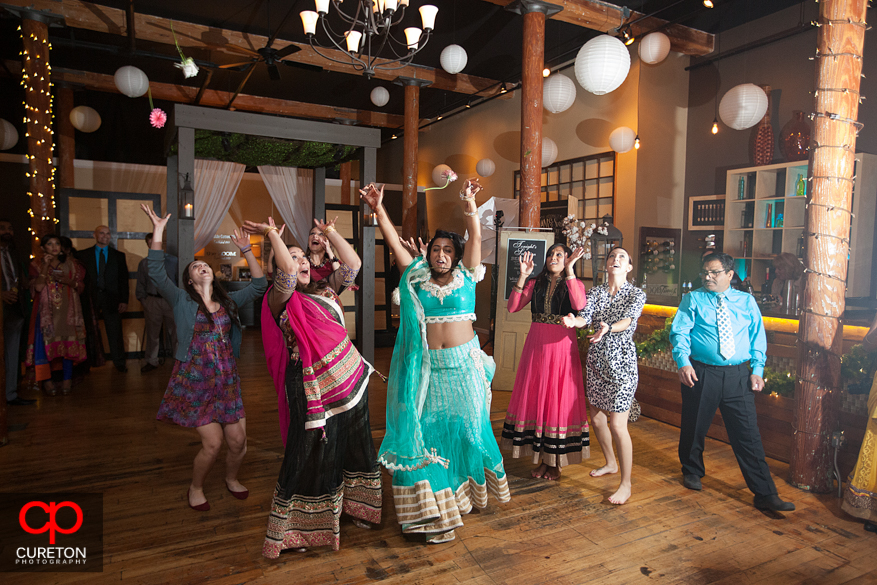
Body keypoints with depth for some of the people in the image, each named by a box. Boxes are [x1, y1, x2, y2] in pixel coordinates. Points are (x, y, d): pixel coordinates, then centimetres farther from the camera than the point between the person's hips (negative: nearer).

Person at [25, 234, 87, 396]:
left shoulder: (70, 264, 9)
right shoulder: (37, 265, 5)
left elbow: (81, 286, 8)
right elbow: (38, 287, -10)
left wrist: (69, 281, -12)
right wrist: (45, 266, -14)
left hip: (67, 311, 1)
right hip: (46, 312, -1)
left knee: (68, 343, -2)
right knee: (45, 343, -6)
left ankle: (67, 379, 5)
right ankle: (47, 381, 1)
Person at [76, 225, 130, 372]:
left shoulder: (119, 256, 10)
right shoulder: (83, 254, 9)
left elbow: (124, 279, 6)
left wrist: (124, 300, -1)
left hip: (112, 299, 0)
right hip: (91, 299, 0)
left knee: (115, 333, 3)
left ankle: (119, 363, 13)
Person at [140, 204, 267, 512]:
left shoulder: (228, 301, 10)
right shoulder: (182, 301, 0)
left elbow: (259, 285, 6)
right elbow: (157, 273, -13)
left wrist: (246, 251, 1)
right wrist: (158, 231, -17)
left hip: (226, 382, 4)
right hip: (194, 382, -4)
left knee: (238, 441, 5)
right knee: (213, 443, -4)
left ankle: (231, 478, 36)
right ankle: (196, 488, 25)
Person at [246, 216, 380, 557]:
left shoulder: (324, 290, 11)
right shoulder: (282, 299, -8)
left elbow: (353, 264, 7)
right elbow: (286, 270, -27)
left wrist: (329, 232, 9)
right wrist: (272, 233, -15)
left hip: (351, 378, 7)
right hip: (316, 388, -7)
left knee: (355, 448, 18)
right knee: (313, 457, 3)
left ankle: (351, 507, 40)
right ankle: (293, 529, 22)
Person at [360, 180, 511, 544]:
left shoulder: (465, 277, 4)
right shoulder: (417, 279, 6)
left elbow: (476, 238, -8)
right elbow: (394, 243, -1)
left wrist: (469, 204, -21)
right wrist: (378, 209, -12)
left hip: (463, 365, 0)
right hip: (427, 368, 1)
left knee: (466, 426, 9)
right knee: (426, 428, 3)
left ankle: (468, 488, 33)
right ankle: (434, 500, 16)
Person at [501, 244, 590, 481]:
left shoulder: (574, 283, 4)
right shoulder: (535, 283, 11)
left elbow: (580, 306, -19)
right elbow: (512, 307, -2)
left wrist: (569, 270, -19)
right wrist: (523, 276, -9)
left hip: (562, 346, -3)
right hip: (536, 344, 3)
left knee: (559, 398, 1)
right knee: (534, 397, 5)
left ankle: (555, 461, 16)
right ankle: (540, 456, 20)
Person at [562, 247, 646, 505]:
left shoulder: (636, 294, -3)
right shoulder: (595, 292, 7)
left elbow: (627, 321, -21)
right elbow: (585, 317, -9)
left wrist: (608, 328, -43)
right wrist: (573, 321, -33)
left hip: (621, 361, -5)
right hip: (596, 360, 5)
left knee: (617, 425, -7)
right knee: (597, 418, 16)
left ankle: (626, 484, 9)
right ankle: (611, 463, 41)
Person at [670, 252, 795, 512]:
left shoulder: (746, 301, 10)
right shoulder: (693, 299, 3)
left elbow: (757, 337, 11)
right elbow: (680, 332, -5)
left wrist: (757, 369, -1)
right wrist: (683, 362, -20)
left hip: (738, 376, 1)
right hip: (701, 374, -1)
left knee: (748, 434, 1)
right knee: (694, 428, 11)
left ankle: (765, 494, 9)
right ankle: (692, 471, 36)